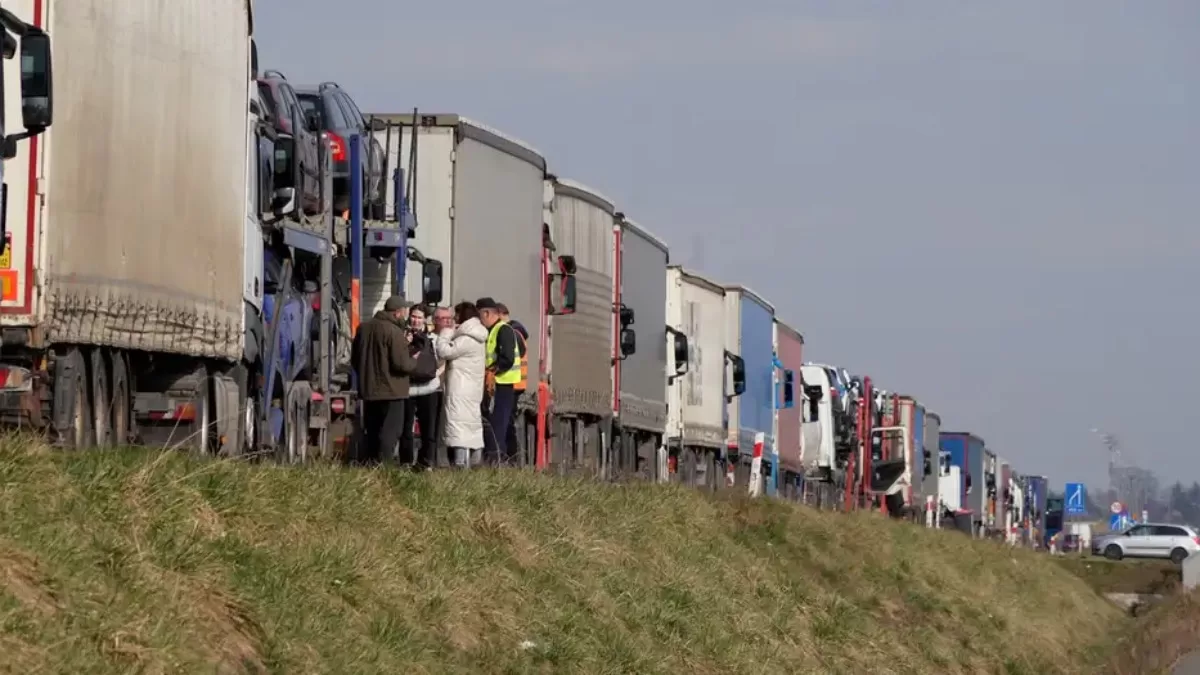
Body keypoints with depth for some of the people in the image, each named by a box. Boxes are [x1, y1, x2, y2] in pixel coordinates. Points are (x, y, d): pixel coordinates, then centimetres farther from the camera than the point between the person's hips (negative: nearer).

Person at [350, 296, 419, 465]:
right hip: (391, 391, -7)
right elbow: (402, 364, -21)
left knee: (370, 431, 16)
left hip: (368, 389, 7)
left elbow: (354, 358, 17)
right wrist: (414, 361, 0)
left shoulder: (363, 328, 8)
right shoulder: (394, 332, -17)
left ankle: (365, 463, 14)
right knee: (390, 432, -3)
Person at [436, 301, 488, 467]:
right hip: (473, 390, 11)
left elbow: (444, 352, -17)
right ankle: (474, 461, 22)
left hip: (460, 391, -11)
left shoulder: (467, 340, -16)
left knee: (459, 427, -15)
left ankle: (461, 464, -23)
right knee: (473, 424, 16)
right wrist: (450, 334, 12)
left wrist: (445, 333, -3)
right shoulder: (477, 338, 16)